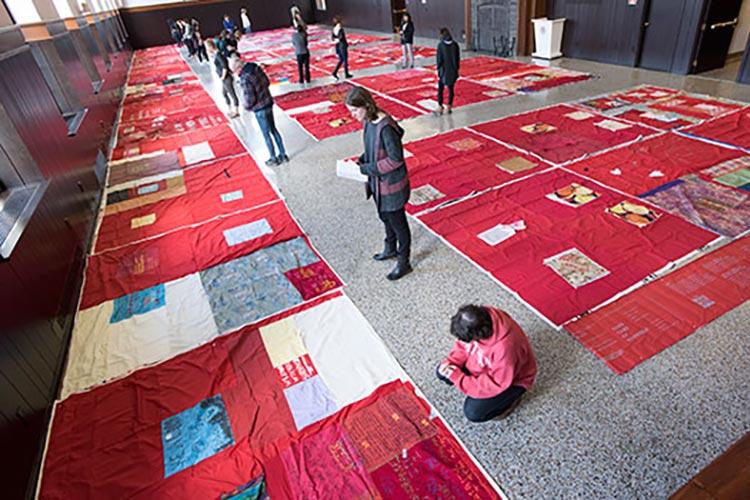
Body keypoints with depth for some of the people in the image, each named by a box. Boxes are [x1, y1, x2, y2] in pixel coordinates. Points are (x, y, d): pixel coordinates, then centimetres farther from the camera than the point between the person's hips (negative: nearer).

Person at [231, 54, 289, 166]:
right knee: (273, 129, 19)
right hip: (268, 103, 8)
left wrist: (246, 106, -2)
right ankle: (283, 155, 29)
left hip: (260, 109, -8)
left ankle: (274, 159, 23)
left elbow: (249, 99, -23)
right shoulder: (255, 67, -2)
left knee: (266, 134, 9)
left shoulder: (245, 79, -26)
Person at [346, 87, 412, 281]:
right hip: (378, 182, 9)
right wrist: (361, 160, -3)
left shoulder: (385, 127, -28)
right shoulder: (369, 121, -1)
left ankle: (404, 262, 27)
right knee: (386, 218, 26)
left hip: (391, 184, -9)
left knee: (397, 222, 8)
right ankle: (391, 249, 49)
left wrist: (367, 168, -22)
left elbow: (395, 159, -25)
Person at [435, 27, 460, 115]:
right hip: (453, 70, 4)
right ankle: (449, 107, 15)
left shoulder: (441, 45, -10)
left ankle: (440, 108, 4)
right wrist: (456, 69, 13)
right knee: (451, 89, 11)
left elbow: (439, 59, -10)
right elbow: (458, 58, 4)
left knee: (440, 89, 6)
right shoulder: (455, 44, 1)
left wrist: (438, 69, -1)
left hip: (444, 70, -4)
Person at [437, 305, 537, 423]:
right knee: (443, 372, -2)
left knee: (472, 411, -17)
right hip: (485, 364, 6)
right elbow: (463, 345, -5)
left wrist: (459, 378, -28)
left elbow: (495, 385, -30)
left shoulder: (505, 349, -43)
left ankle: (510, 398, 8)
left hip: (511, 380, -6)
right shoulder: (477, 320, -25)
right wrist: (450, 362, -20)